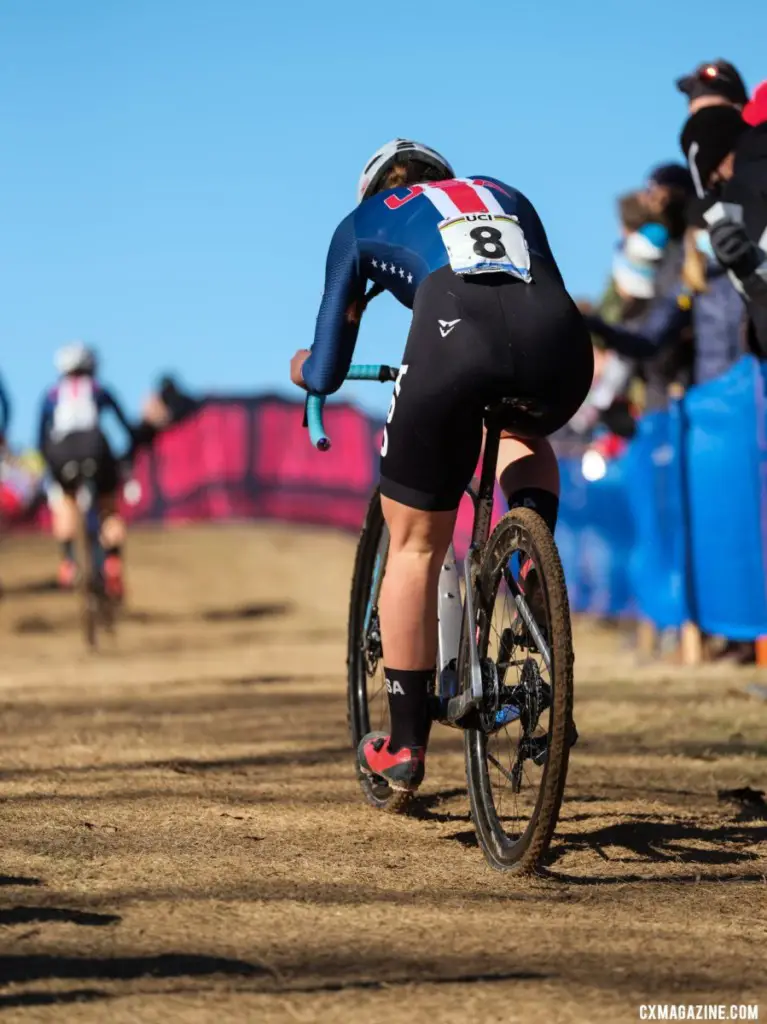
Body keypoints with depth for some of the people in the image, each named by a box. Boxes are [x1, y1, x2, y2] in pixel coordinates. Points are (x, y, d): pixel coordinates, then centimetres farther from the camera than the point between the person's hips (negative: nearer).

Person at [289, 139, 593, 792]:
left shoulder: (362, 223, 30)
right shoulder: (508, 197, 39)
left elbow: (326, 375, 29)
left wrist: (305, 368, 52)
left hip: (456, 339, -3)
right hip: (560, 343, 3)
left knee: (414, 547, 17)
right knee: (522, 432, 40)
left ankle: (404, 747, 21)